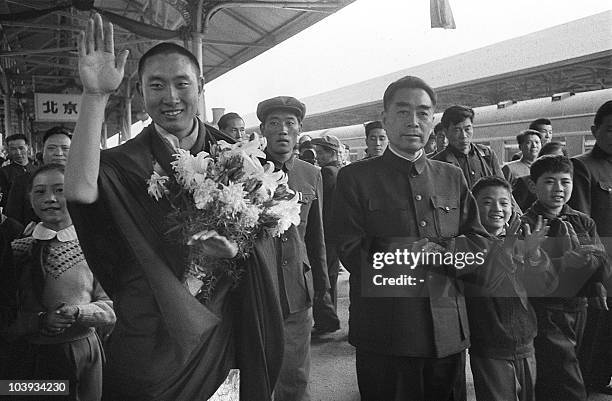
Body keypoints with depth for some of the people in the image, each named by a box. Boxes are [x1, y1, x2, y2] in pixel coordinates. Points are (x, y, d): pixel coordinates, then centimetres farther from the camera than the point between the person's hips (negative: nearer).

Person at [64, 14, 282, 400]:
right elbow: (80, 191, -27)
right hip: (150, 335, -1)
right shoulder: (126, 162, -6)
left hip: (221, 332, 2)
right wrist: (96, 96, -30)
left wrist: (237, 245, -19)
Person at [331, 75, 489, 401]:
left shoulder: (452, 177, 11)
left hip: (449, 331, 4)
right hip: (384, 333, -4)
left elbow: (480, 242, 7)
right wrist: (407, 253, -14)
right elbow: (350, 252, -9)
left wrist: (442, 252, -11)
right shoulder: (354, 178, -3)